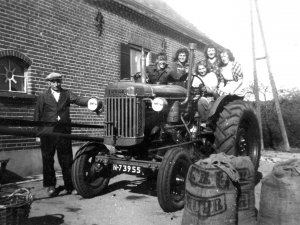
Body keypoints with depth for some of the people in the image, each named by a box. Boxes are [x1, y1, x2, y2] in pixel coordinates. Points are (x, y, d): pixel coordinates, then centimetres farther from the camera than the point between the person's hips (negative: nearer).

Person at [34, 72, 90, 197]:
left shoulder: (67, 94, 11)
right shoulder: (43, 96, 7)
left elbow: (78, 99, -6)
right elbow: (37, 115, 5)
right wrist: (37, 133, 1)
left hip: (64, 132, 1)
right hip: (48, 132, -1)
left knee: (67, 159, 3)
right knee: (48, 159, 6)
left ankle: (69, 185, 12)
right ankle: (50, 186, 20)